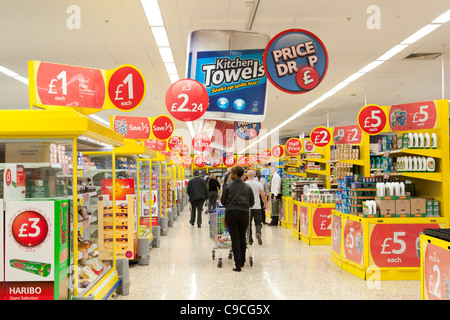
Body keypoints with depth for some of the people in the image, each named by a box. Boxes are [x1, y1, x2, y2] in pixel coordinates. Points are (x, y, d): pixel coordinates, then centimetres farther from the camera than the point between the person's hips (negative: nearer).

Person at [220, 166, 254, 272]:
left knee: (235, 239, 0)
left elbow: (223, 201, 2)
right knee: (242, 238, 17)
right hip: (244, 214, 2)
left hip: (231, 213, -2)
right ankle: (242, 261, 29)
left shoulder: (227, 186, -4)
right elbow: (252, 203, 10)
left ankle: (238, 265, -2)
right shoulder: (247, 187, 4)